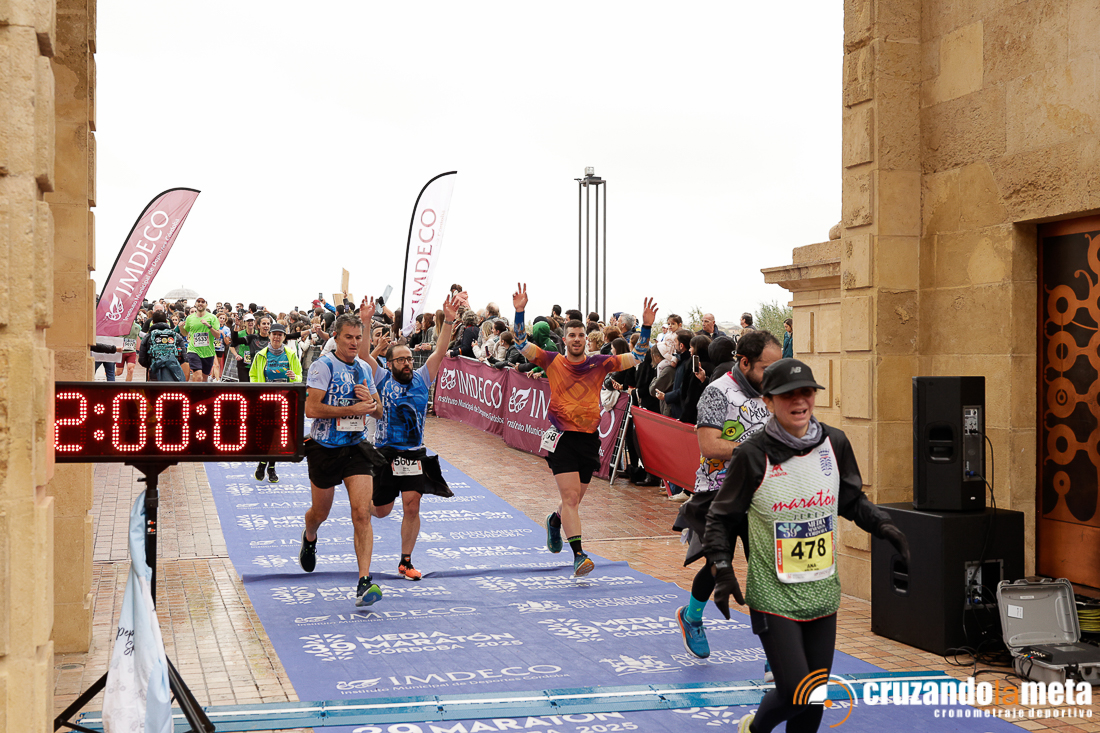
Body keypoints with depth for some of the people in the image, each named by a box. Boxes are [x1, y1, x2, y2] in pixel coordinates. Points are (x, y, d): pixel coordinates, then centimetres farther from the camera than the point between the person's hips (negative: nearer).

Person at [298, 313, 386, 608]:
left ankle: (364, 581, -16)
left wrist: (370, 400, -7)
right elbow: (311, 409, -21)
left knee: (362, 514, -12)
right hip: (324, 450, -3)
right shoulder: (323, 366, -10)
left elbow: (378, 411, 17)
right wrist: (353, 409, -20)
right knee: (320, 513, 15)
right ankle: (309, 539, 52)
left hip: (356, 448, 3)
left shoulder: (364, 368, 8)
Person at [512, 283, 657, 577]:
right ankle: (579, 555, -12)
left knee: (574, 499, 14)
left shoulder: (598, 363, 3)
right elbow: (522, 343, -7)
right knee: (570, 497, -13)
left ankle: (554, 521, 48)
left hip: (590, 438, 3)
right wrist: (519, 311, -19)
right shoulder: (553, 361, -1)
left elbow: (636, 357, 4)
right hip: (562, 438, -3)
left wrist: (646, 326, -6)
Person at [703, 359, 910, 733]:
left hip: (822, 594, 5)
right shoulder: (753, 455, -13)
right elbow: (721, 517, -2)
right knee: (796, 693, -8)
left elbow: (852, 501, 16)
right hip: (773, 596, -5)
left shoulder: (835, 444, 0)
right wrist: (723, 569, -13)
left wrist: (885, 526, 0)